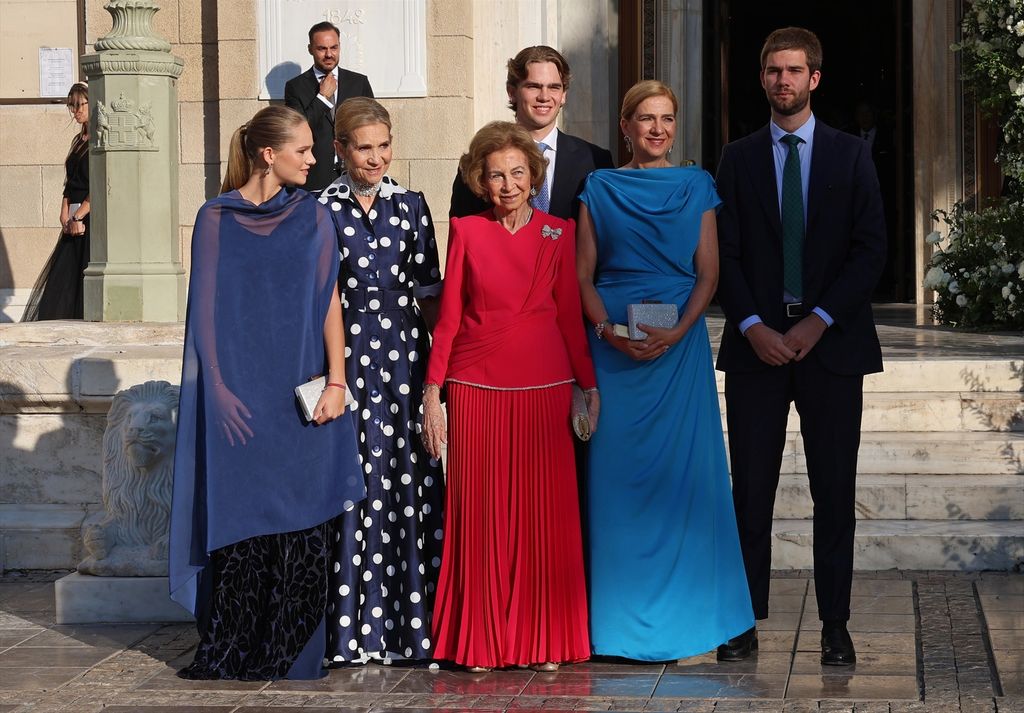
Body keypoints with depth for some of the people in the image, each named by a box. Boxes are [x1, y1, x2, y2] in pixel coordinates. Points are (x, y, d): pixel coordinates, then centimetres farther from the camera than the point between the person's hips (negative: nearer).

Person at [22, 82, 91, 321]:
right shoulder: (79, 141, 18)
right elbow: (70, 184, 16)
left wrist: (78, 215, -13)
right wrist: (66, 215, 1)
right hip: (75, 221, 8)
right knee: (60, 281, 3)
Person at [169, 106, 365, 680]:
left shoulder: (312, 216, 6)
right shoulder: (217, 218, 1)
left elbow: (329, 301, 3)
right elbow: (207, 308, 1)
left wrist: (336, 381, -6)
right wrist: (220, 389, -7)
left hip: (301, 391, 1)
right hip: (241, 393, -1)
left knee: (302, 522, 0)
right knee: (239, 522, 0)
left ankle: (292, 655, 8)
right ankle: (231, 653, 11)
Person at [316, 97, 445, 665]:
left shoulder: (411, 206, 10)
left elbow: (429, 293, 11)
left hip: (405, 357, 2)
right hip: (347, 356, -2)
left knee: (410, 481, 0)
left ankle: (410, 624, 7)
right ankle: (354, 628, 3)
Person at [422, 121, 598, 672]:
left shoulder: (559, 234, 8)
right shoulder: (466, 232, 6)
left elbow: (571, 315, 8)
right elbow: (448, 317, 5)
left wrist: (590, 385, 2)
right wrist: (431, 393, 0)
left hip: (544, 389, 0)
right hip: (476, 389, 0)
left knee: (543, 514, 0)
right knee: (481, 513, 1)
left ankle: (543, 641, 9)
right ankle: (482, 641, 9)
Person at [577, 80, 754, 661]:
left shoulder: (696, 186, 9)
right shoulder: (600, 188, 8)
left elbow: (709, 272, 4)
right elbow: (583, 274, 5)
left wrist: (678, 331, -11)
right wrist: (608, 329, -12)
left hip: (679, 345, 0)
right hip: (614, 347, 0)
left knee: (681, 471, -2)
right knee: (616, 473, 0)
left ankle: (681, 612, 5)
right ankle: (620, 619, 5)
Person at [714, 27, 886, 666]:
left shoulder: (851, 155, 7)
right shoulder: (739, 158, 9)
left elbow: (872, 249, 0)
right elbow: (725, 253, 5)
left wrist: (818, 321, -10)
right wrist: (752, 326, -10)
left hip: (830, 342, 0)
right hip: (756, 344, 1)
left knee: (835, 493, 2)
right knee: (751, 491, 0)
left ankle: (835, 626, 8)